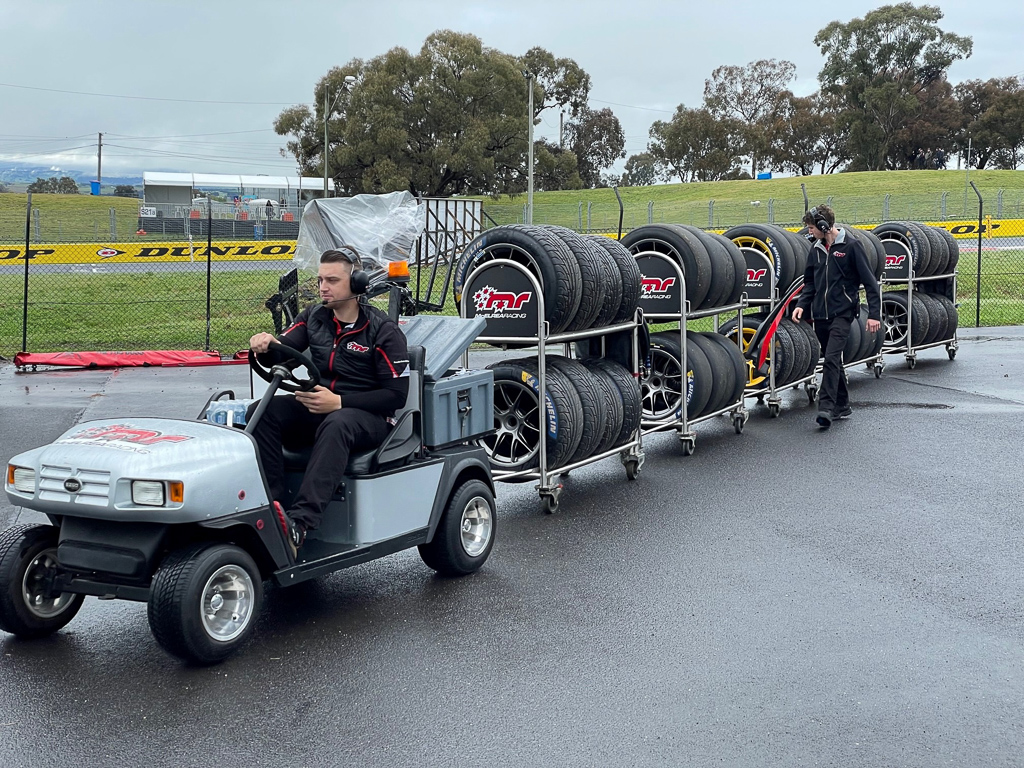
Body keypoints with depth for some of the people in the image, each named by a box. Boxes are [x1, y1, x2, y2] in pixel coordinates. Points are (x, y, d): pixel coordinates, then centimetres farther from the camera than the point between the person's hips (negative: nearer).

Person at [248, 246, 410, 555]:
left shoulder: (383, 330, -6)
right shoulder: (314, 317, 10)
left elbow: (397, 394, -11)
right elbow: (279, 353, 0)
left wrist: (339, 402, -21)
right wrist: (264, 347, -25)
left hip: (368, 417, -5)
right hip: (317, 408, 6)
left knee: (336, 425, -40)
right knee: (260, 411, -21)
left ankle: (299, 524, -53)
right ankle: (272, 505, -32)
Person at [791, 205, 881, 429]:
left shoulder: (851, 246, -8)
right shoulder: (816, 250, 10)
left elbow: (869, 282, -7)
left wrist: (874, 314, -12)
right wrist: (802, 305, 3)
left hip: (842, 312, -7)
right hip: (820, 314, 7)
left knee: (832, 358, -19)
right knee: (832, 361, 13)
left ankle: (826, 407, -22)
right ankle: (842, 405, 24)